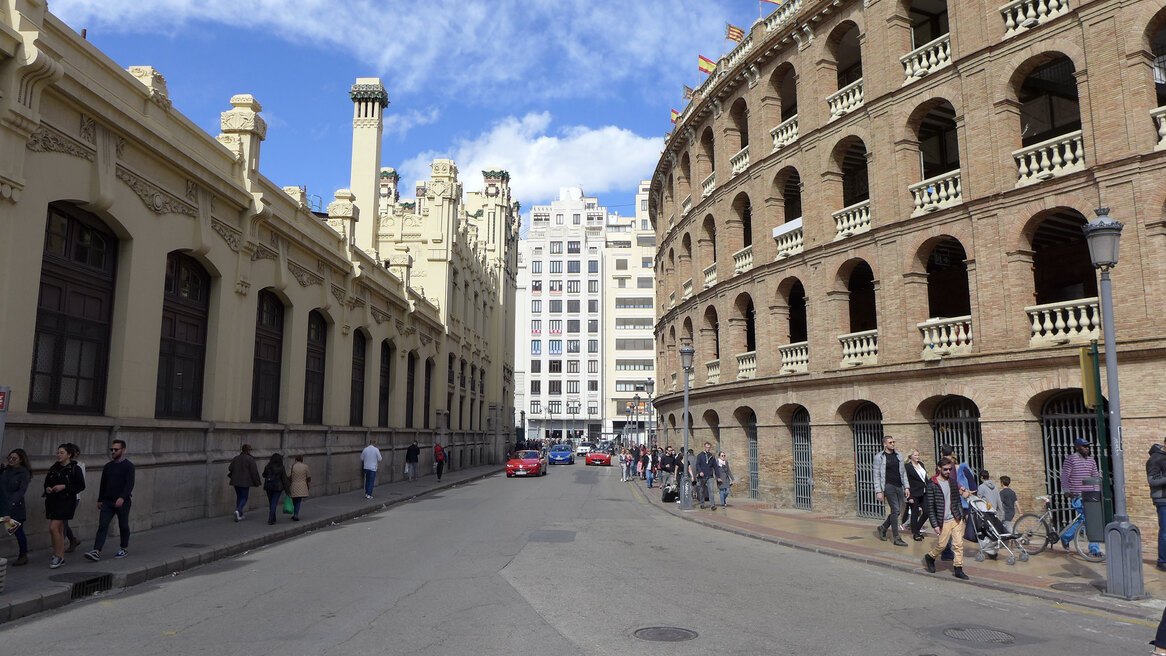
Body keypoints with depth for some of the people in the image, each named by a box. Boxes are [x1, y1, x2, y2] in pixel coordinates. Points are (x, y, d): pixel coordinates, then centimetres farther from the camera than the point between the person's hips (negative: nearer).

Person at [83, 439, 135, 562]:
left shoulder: (128, 466, -7)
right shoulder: (108, 466, 12)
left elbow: (130, 484, -16)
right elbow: (103, 484, 18)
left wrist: (122, 498, -28)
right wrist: (100, 500, 16)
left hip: (122, 502, -5)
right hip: (107, 501, 5)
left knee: (123, 526, 7)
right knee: (102, 526, -5)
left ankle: (124, 549, 20)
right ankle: (97, 552, -10)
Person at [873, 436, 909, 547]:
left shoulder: (898, 455, 13)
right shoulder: (879, 457, -5)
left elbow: (903, 472, 19)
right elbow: (876, 475, -5)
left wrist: (906, 487, 11)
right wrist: (878, 491, -11)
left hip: (899, 487, 6)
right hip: (889, 486, -6)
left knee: (898, 511, 7)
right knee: (895, 510, -11)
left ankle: (883, 527, 29)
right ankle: (897, 538, -6)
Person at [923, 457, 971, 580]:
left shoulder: (952, 481, 7)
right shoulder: (932, 485, -10)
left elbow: (957, 499, 18)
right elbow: (930, 507, -10)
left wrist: (961, 514, 12)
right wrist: (935, 524, -13)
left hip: (956, 519, 5)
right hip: (943, 521, -5)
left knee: (959, 544, 2)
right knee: (941, 544, 1)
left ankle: (958, 570, 11)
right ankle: (930, 557, 29)